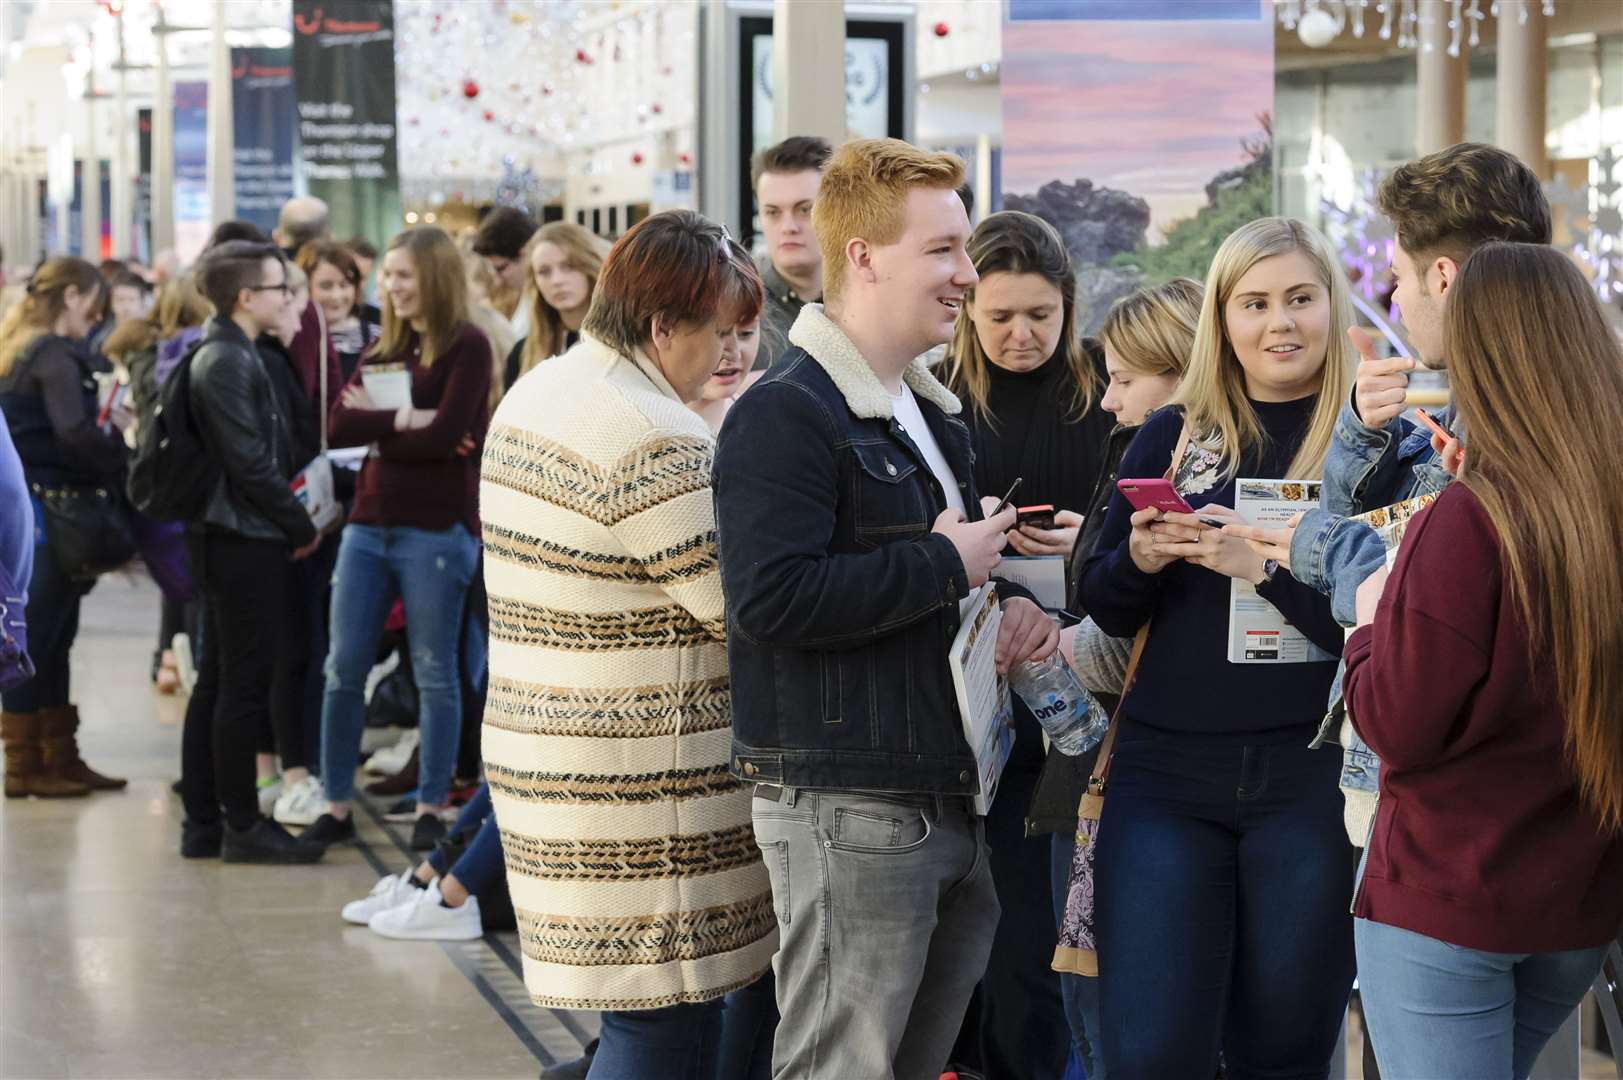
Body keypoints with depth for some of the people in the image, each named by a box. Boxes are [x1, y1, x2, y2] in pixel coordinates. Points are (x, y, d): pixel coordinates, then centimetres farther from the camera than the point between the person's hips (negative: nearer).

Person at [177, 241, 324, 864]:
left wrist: (293, 520, 15)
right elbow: (251, 462, -20)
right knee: (244, 686, -4)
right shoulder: (229, 362, -16)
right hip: (247, 540, -10)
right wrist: (301, 527, -10)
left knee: (216, 684, 12)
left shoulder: (224, 355, 15)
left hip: (228, 538, 10)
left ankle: (203, 823, 17)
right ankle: (242, 825, 2)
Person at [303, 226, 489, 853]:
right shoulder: (382, 350, 14)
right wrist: (403, 418, -12)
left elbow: (446, 435, -17)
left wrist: (374, 424, -5)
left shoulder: (466, 348, -4)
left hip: (436, 528, -6)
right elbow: (339, 428, 1)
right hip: (369, 524, 6)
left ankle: (431, 808, 11)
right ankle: (336, 804, 13)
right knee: (344, 670, 5)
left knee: (434, 673, 2)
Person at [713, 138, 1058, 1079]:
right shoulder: (786, 413, -13)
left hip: (950, 803, 9)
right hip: (847, 812, -9)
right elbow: (772, 598, -25)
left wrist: (1010, 606, 8)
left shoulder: (934, 415, 18)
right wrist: (944, 568, -17)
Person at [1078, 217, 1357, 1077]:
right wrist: (1139, 558, -9)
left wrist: (1264, 564, -21)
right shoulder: (1174, 436, 8)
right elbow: (1105, 609, 12)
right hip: (1165, 774, 2)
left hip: (1311, 778, -2)